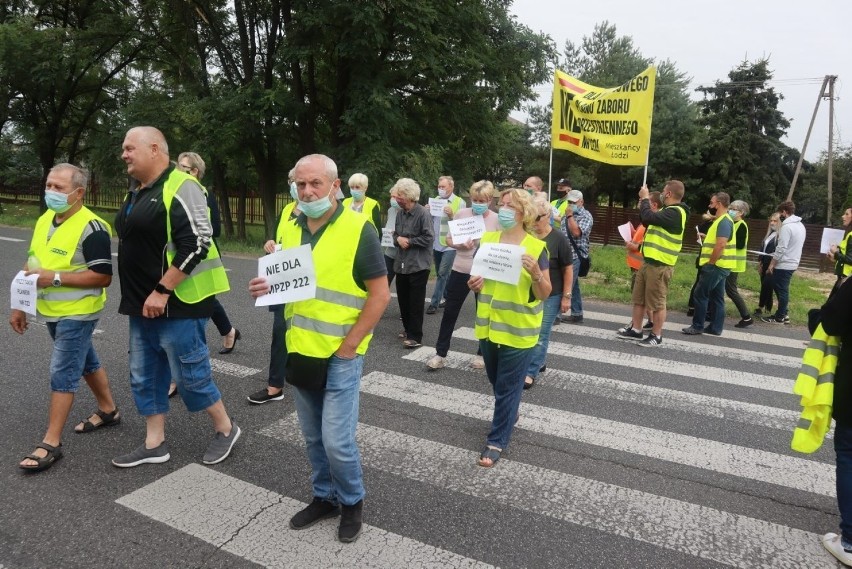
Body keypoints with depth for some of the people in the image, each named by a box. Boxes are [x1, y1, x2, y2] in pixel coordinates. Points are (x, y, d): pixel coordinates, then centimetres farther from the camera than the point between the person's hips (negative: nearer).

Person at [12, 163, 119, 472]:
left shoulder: (91, 227, -19)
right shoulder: (44, 221, 8)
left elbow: (103, 276, -22)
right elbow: (32, 266, 15)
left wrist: (55, 277, -24)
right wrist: (20, 306, 13)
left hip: (77, 314, -8)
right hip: (50, 312, 8)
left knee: (62, 373, -4)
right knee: (85, 361, 19)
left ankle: (51, 443, 5)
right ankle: (108, 410, 36)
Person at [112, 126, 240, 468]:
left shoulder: (180, 187, -15)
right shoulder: (136, 191, 14)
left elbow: (196, 245, -23)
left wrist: (162, 291, -22)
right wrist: (140, 296, 17)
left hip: (177, 303, -9)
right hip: (143, 304, 9)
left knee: (190, 375, 0)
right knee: (144, 375, 14)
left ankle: (226, 430, 20)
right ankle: (154, 444, 27)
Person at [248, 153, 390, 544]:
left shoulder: (358, 229, -12)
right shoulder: (289, 228, 6)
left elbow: (380, 294, -12)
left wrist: (349, 345, -14)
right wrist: (265, 287, -6)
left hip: (340, 354, -5)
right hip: (300, 350, 6)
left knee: (336, 440, -2)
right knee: (313, 437, 16)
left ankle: (352, 503, 24)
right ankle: (324, 497, 37)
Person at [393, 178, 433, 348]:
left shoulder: (423, 213, -14)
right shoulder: (400, 213, 7)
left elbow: (428, 238, -15)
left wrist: (409, 241, -14)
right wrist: (398, 239, -7)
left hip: (418, 264, -7)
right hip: (401, 263, 7)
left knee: (415, 302, -1)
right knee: (403, 299, 15)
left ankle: (415, 336, 7)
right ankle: (408, 329, 33)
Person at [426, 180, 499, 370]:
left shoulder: (497, 219, -6)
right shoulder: (461, 214, -1)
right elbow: (449, 239, 3)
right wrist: (460, 245, -16)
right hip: (460, 271, 2)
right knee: (450, 312, 8)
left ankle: (481, 354, 29)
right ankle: (440, 354, 20)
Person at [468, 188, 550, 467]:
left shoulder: (536, 247, -10)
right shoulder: (487, 240, 2)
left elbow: (545, 293, -9)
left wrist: (536, 273, -28)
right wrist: (475, 284, -10)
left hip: (518, 330, -5)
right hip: (489, 325, 5)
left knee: (508, 387, 3)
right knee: (496, 381, 22)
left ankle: (497, 441, 17)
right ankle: (510, 413, 48)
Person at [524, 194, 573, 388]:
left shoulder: (558, 239, -12)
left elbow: (568, 269, -6)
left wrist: (566, 296, -8)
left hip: (550, 296, -4)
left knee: (540, 335, 1)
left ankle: (531, 372, 9)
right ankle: (540, 361, 35)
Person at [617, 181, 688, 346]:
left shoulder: (675, 212, -18)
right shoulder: (668, 210, 16)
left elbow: (649, 217, -28)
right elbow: (648, 221, 24)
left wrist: (645, 199, -12)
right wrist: (644, 204, 10)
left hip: (659, 265, -10)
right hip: (649, 261, 10)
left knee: (657, 302, 0)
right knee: (639, 298, 16)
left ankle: (656, 336, 11)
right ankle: (635, 330, 26)